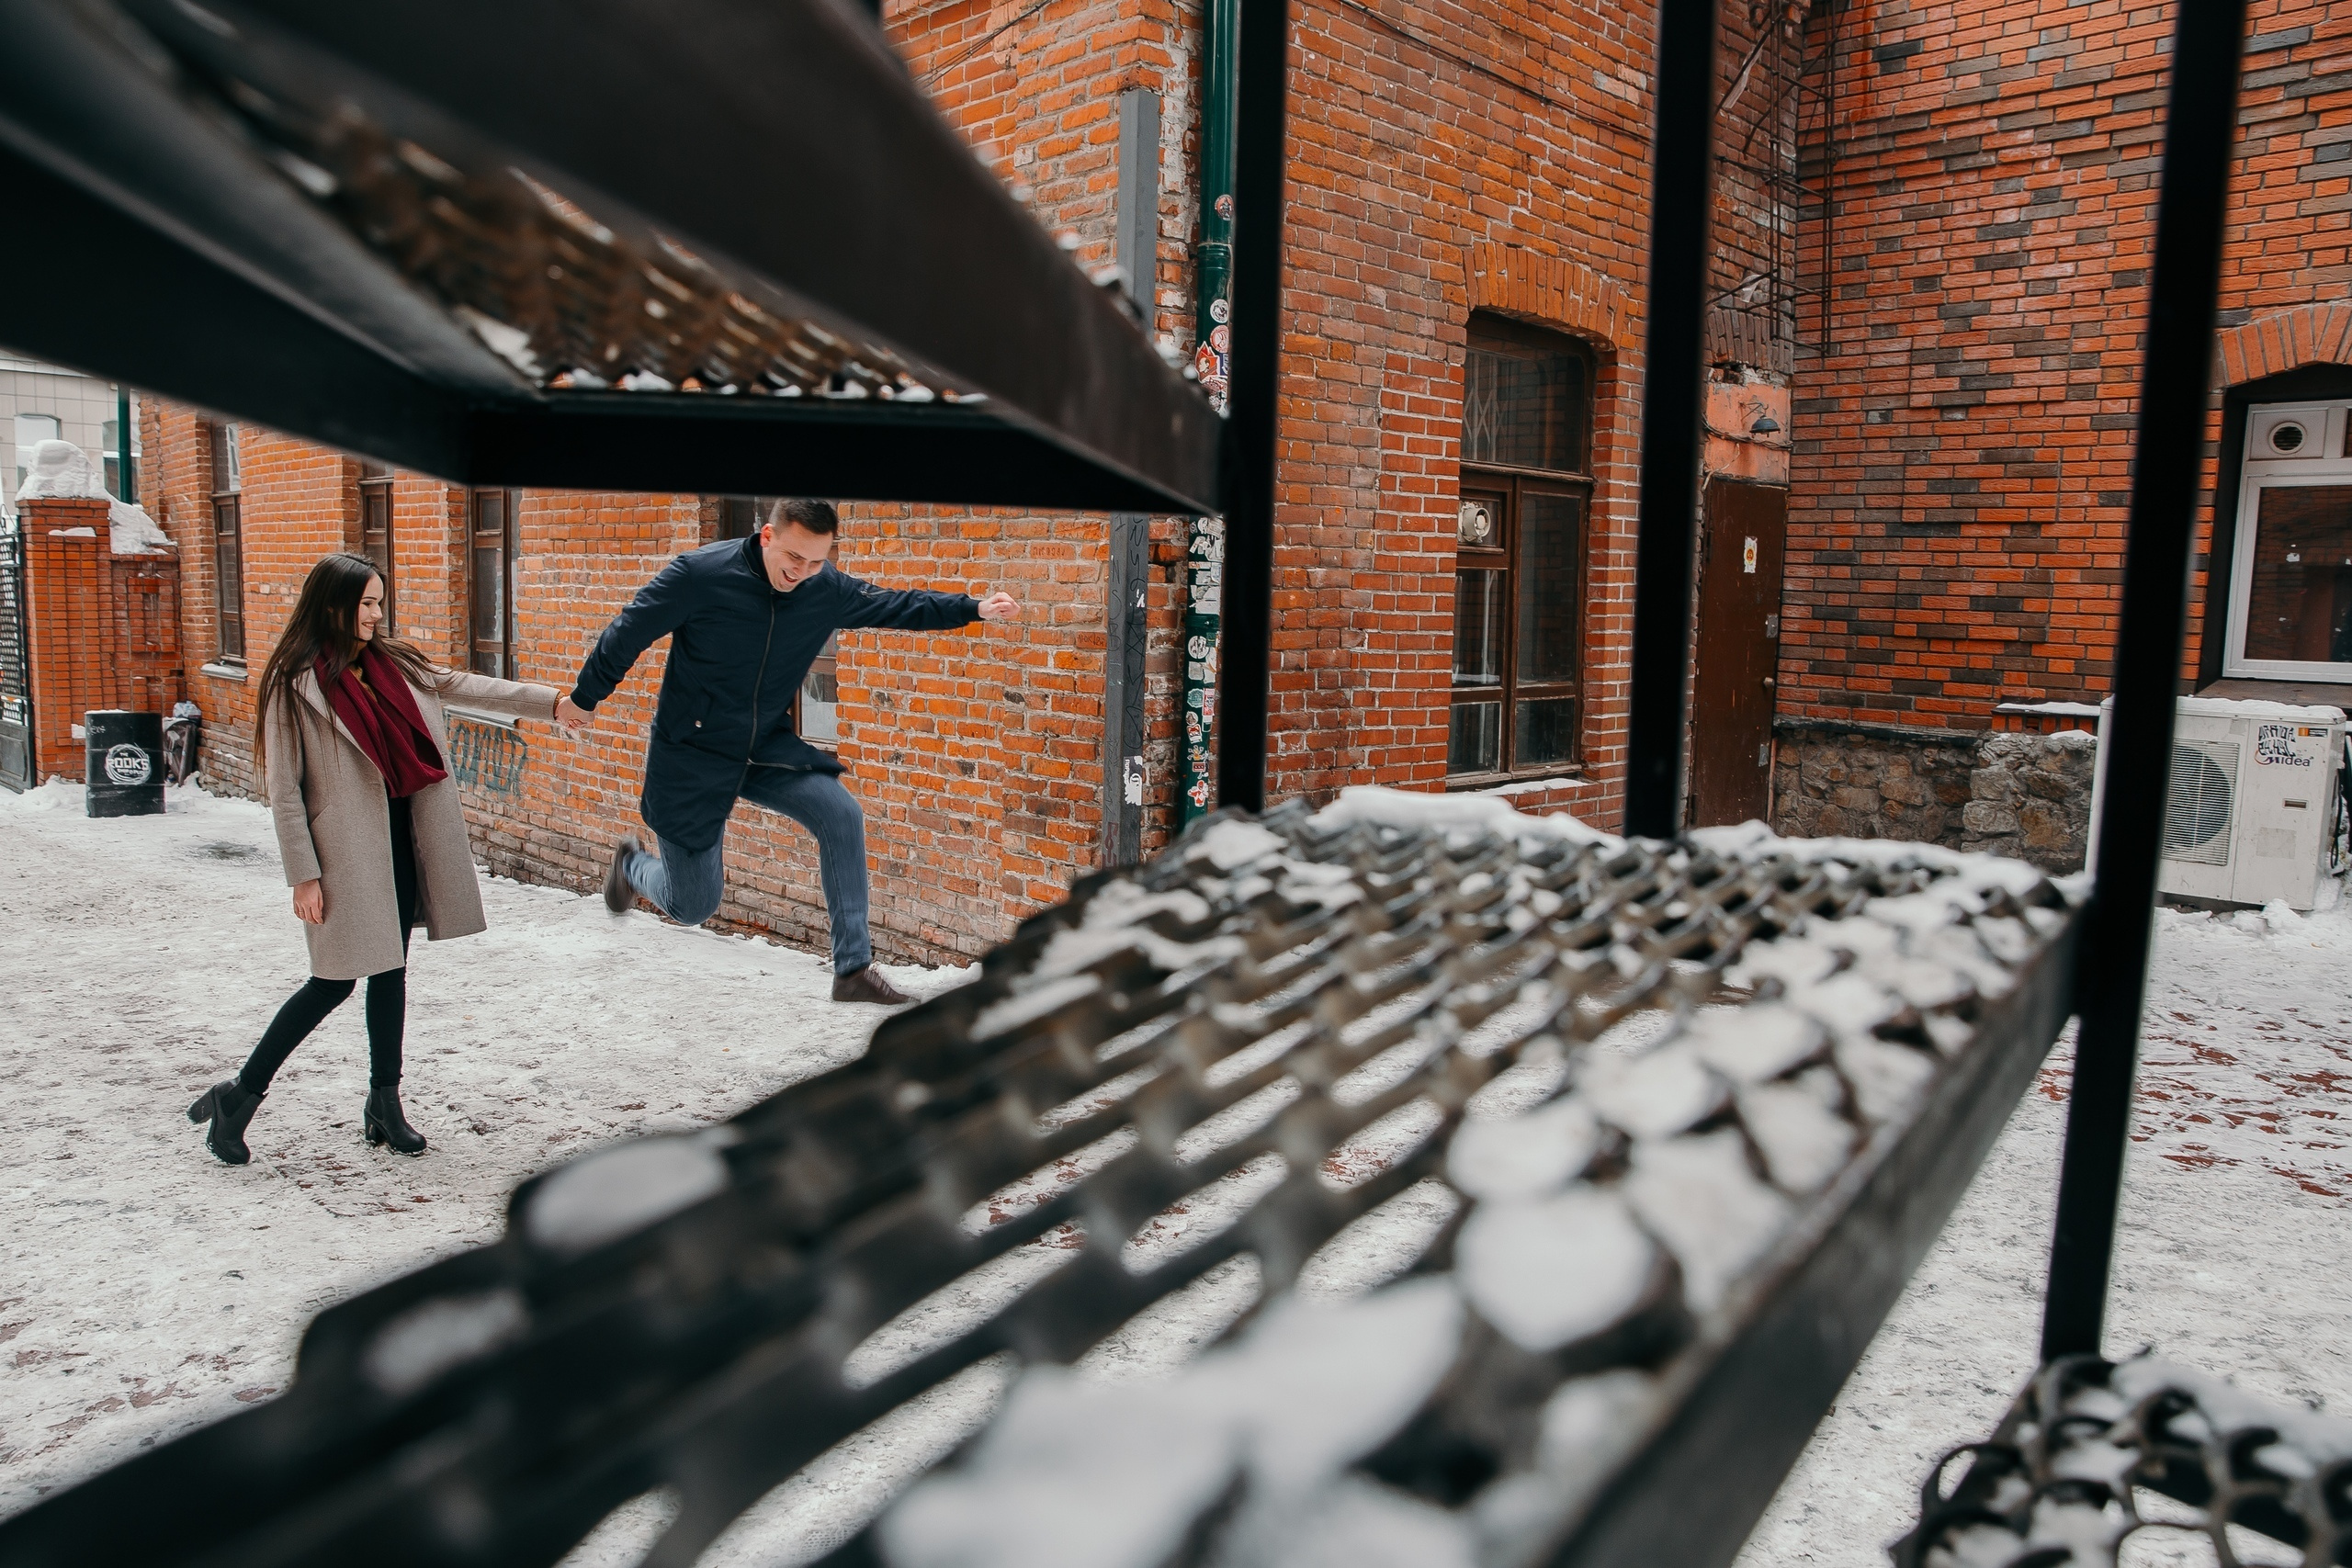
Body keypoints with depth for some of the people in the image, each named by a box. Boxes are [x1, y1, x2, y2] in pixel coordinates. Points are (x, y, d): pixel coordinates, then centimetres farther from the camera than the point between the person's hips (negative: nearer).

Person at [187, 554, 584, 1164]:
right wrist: (304, 875, -13)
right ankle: (240, 1094, 12)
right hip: (347, 844, -6)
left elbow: (461, 685, 14)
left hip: (403, 836, 6)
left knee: (391, 968, 11)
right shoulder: (294, 682, -10)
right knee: (336, 980, -5)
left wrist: (551, 701, 7)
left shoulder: (393, 663, 8)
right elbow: (284, 788, -10)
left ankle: (384, 1104, 22)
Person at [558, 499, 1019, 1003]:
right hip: (691, 757, -4)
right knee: (692, 907, 4)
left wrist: (973, 608, 4)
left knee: (842, 815, -20)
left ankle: (854, 969, -12)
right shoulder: (700, 573, -22)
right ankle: (631, 864, 42)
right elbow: (630, 632, -11)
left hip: (767, 747, 4)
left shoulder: (828, 589, -9)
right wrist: (585, 697, -1)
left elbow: (894, 604, 7)